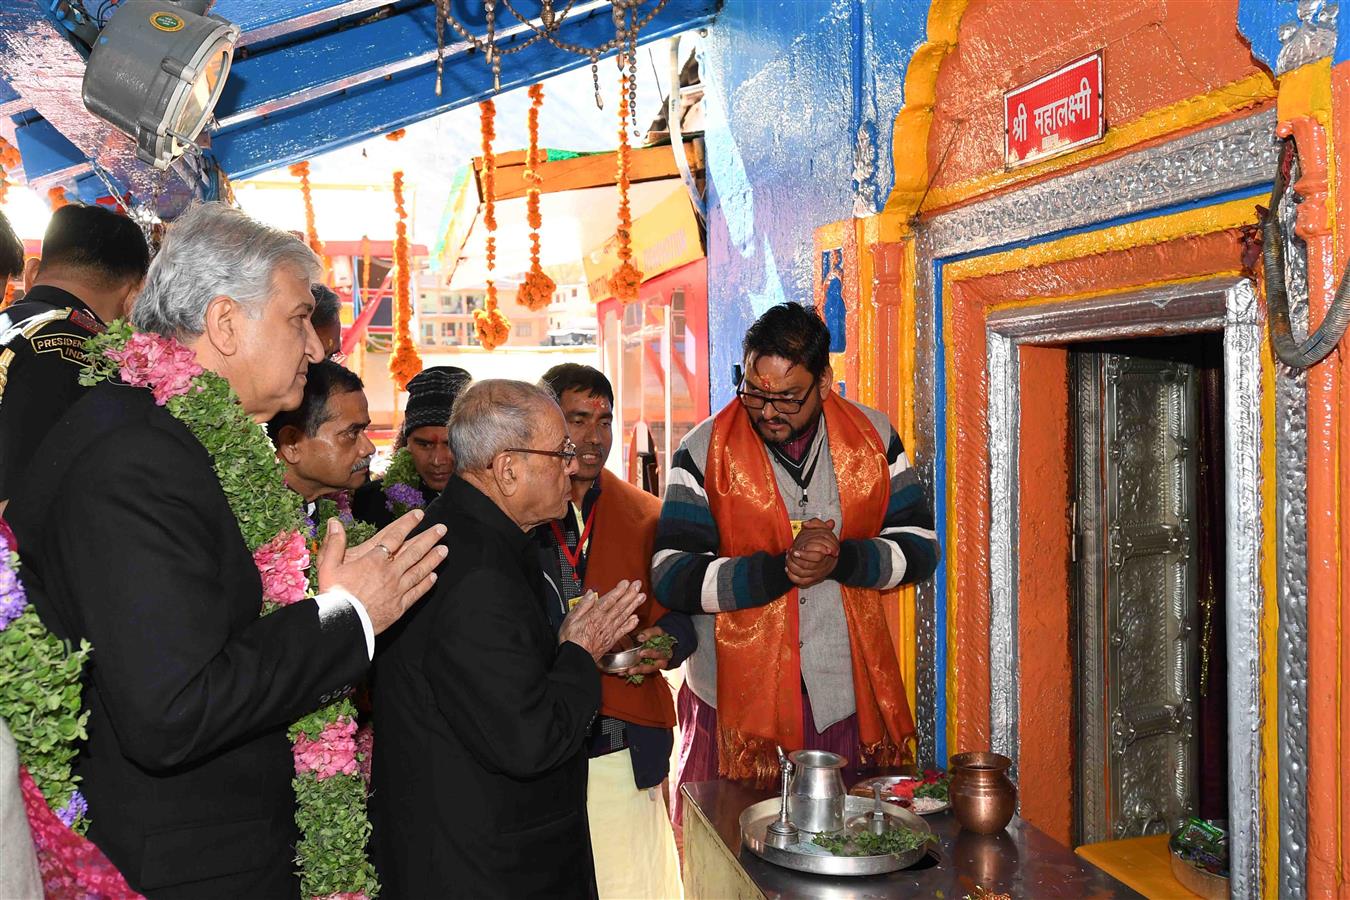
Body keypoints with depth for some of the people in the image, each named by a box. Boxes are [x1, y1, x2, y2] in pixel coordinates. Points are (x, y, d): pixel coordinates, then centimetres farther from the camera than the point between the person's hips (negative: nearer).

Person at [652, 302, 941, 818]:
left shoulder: (872, 437, 2)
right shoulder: (704, 451, -6)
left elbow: (920, 545, 3)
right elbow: (671, 576, -11)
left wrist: (841, 560, -15)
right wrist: (779, 569, -21)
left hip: (847, 700, 2)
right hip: (735, 705, -1)